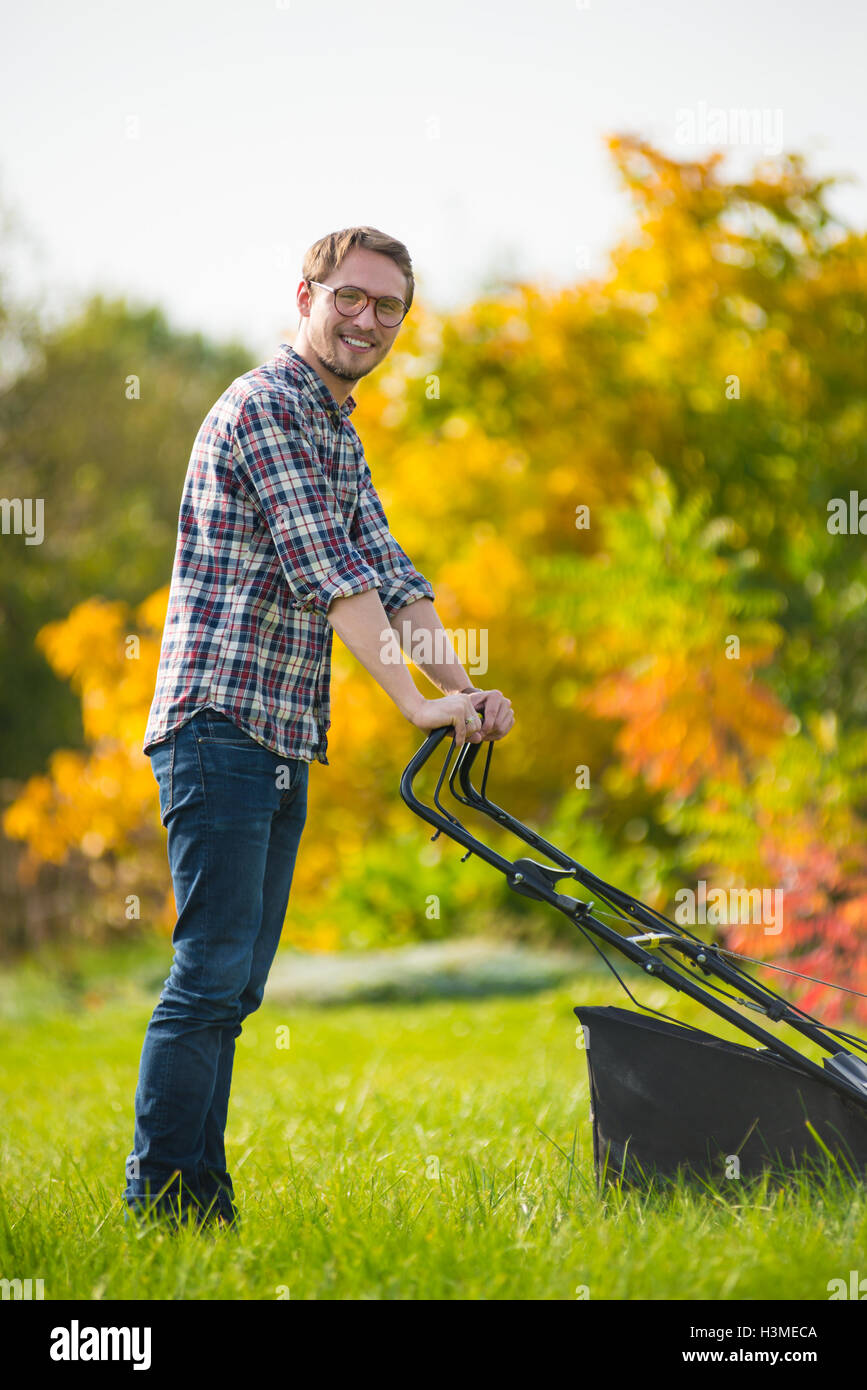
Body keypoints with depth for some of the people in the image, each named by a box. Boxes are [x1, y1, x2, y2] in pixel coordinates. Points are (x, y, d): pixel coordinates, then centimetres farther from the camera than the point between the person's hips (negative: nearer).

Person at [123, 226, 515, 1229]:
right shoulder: (264, 406, -10)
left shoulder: (339, 432, 20)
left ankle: (199, 1206, 10)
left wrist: (463, 688, 2)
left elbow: (385, 571, 16)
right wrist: (418, 703, -18)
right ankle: (161, 1204, -9)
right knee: (212, 969, -12)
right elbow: (327, 573, -17)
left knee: (235, 983, 7)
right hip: (220, 726, -9)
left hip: (284, 744, 9)